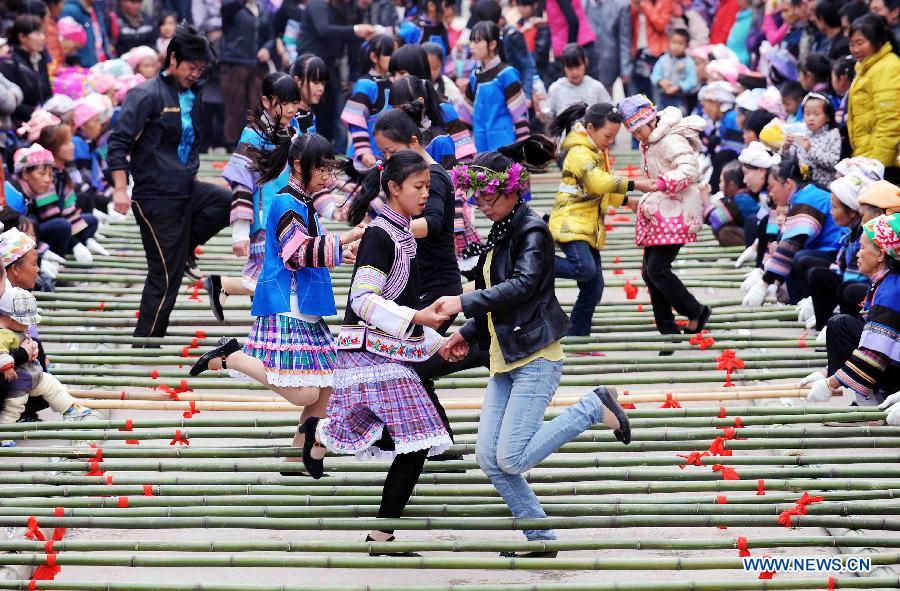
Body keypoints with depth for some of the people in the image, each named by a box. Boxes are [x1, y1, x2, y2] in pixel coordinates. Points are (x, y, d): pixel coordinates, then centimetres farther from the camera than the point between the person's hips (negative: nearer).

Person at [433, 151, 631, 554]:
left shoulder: (532, 232, -10)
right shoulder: (499, 234, 15)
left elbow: (522, 285, -26)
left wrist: (464, 303, -30)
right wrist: (467, 335, 8)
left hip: (536, 358, -9)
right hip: (504, 360, 9)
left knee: (512, 459, -14)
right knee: (489, 457, 1)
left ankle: (594, 408, 1)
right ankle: (541, 537, 10)